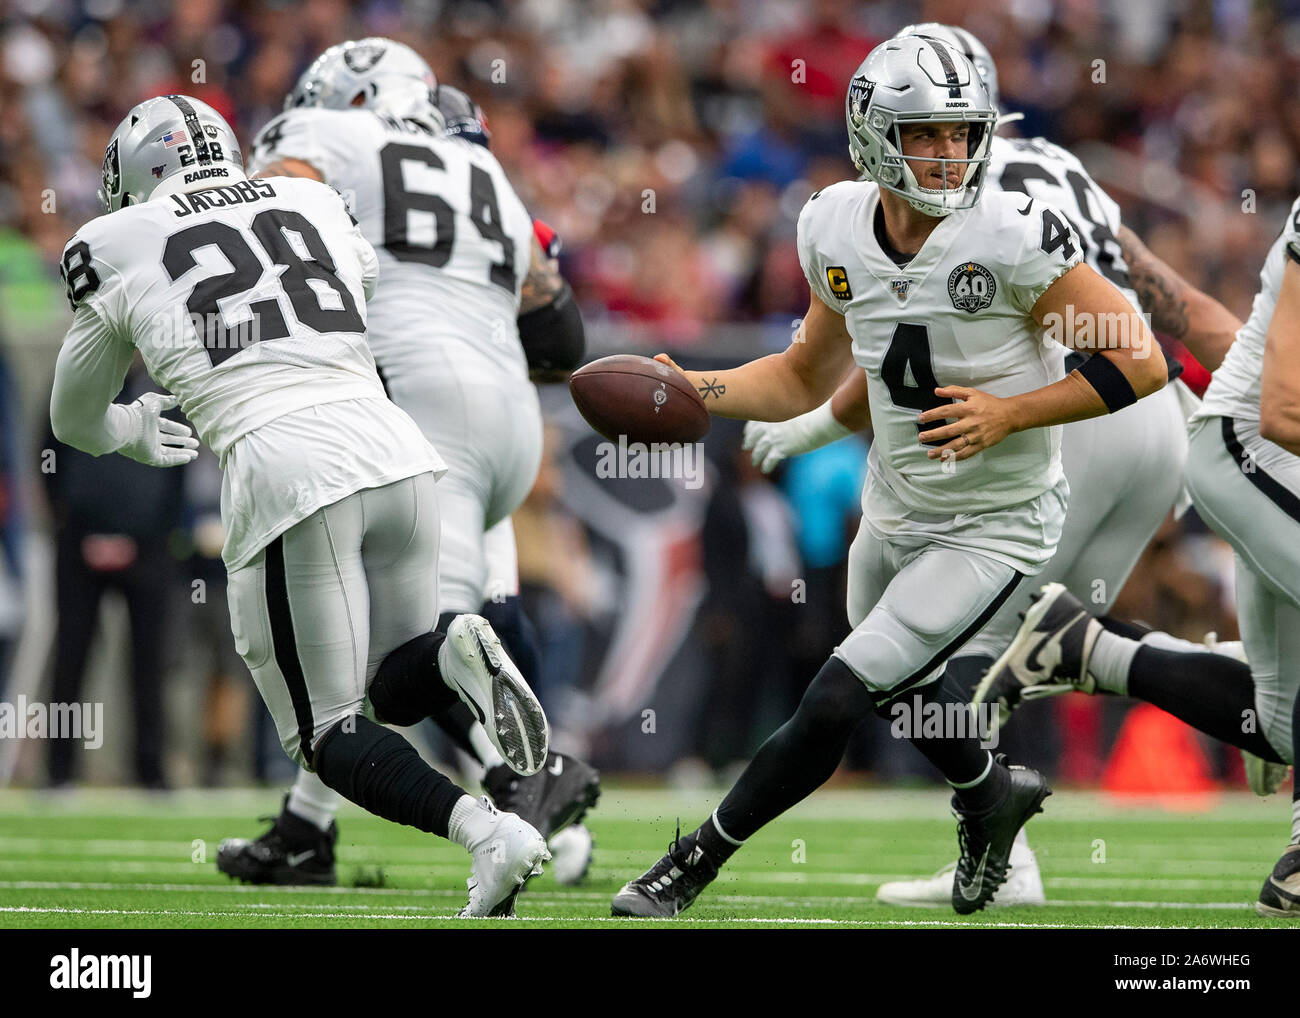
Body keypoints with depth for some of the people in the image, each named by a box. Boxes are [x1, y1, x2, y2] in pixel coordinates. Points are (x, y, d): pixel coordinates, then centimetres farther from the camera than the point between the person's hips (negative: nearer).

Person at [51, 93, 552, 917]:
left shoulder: (116, 247, 10)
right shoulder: (319, 206, 20)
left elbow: (77, 422, 24)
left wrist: (136, 433, 47)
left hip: (281, 471, -4)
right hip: (394, 448, 4)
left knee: (330, 734, 6)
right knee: (395, 692, 23)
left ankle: (487, 832, -20)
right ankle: (456, 654, -13)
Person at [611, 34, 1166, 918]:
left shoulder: (1012, 237, -26)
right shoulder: (840, 231, -8)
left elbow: (1141, 364, -21)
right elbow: (808, 378, 8)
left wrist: (1009, 414, -27)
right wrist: (695, 391, -7)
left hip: (992, 529, -7)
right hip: (894, 507, 7)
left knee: (835, 702, -12)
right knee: (897, 688, 28)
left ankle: (695, 865, 4)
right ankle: (994, 794, 58)